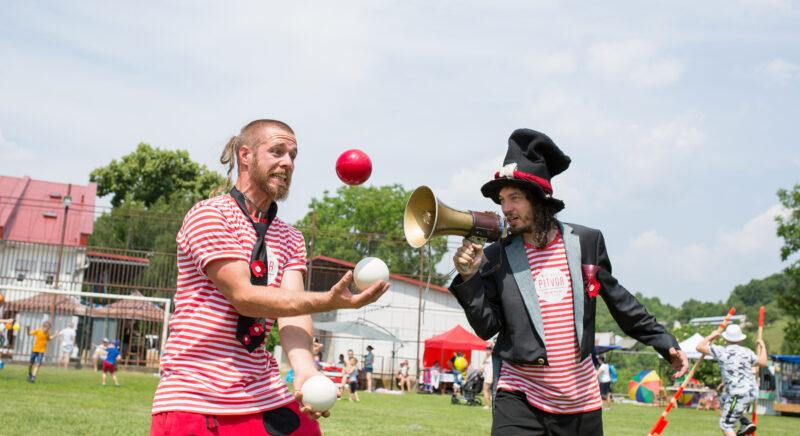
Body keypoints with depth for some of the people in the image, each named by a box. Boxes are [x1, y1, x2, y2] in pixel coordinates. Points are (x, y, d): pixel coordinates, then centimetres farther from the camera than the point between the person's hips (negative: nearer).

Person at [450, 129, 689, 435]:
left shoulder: (586, 243, 1)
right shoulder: (497, 257, -2)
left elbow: (618, 299, 11)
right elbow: (487, 328, -3)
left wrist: (665, 342, 13)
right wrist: (469, 278, -15)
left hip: (581, 397, 2)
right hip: (520, 399, -2)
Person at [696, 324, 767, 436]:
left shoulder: (721, 351, -6)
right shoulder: (747, 352, 4)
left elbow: (700, 347, -1)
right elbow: (763, 363, 15)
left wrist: (711, 336, 15)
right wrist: (762, 347, 30)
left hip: (739, 395, -6)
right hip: (752, 392, 6)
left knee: (726, 424, 1)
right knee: (725, 399, 32)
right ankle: (746, 423, 20)